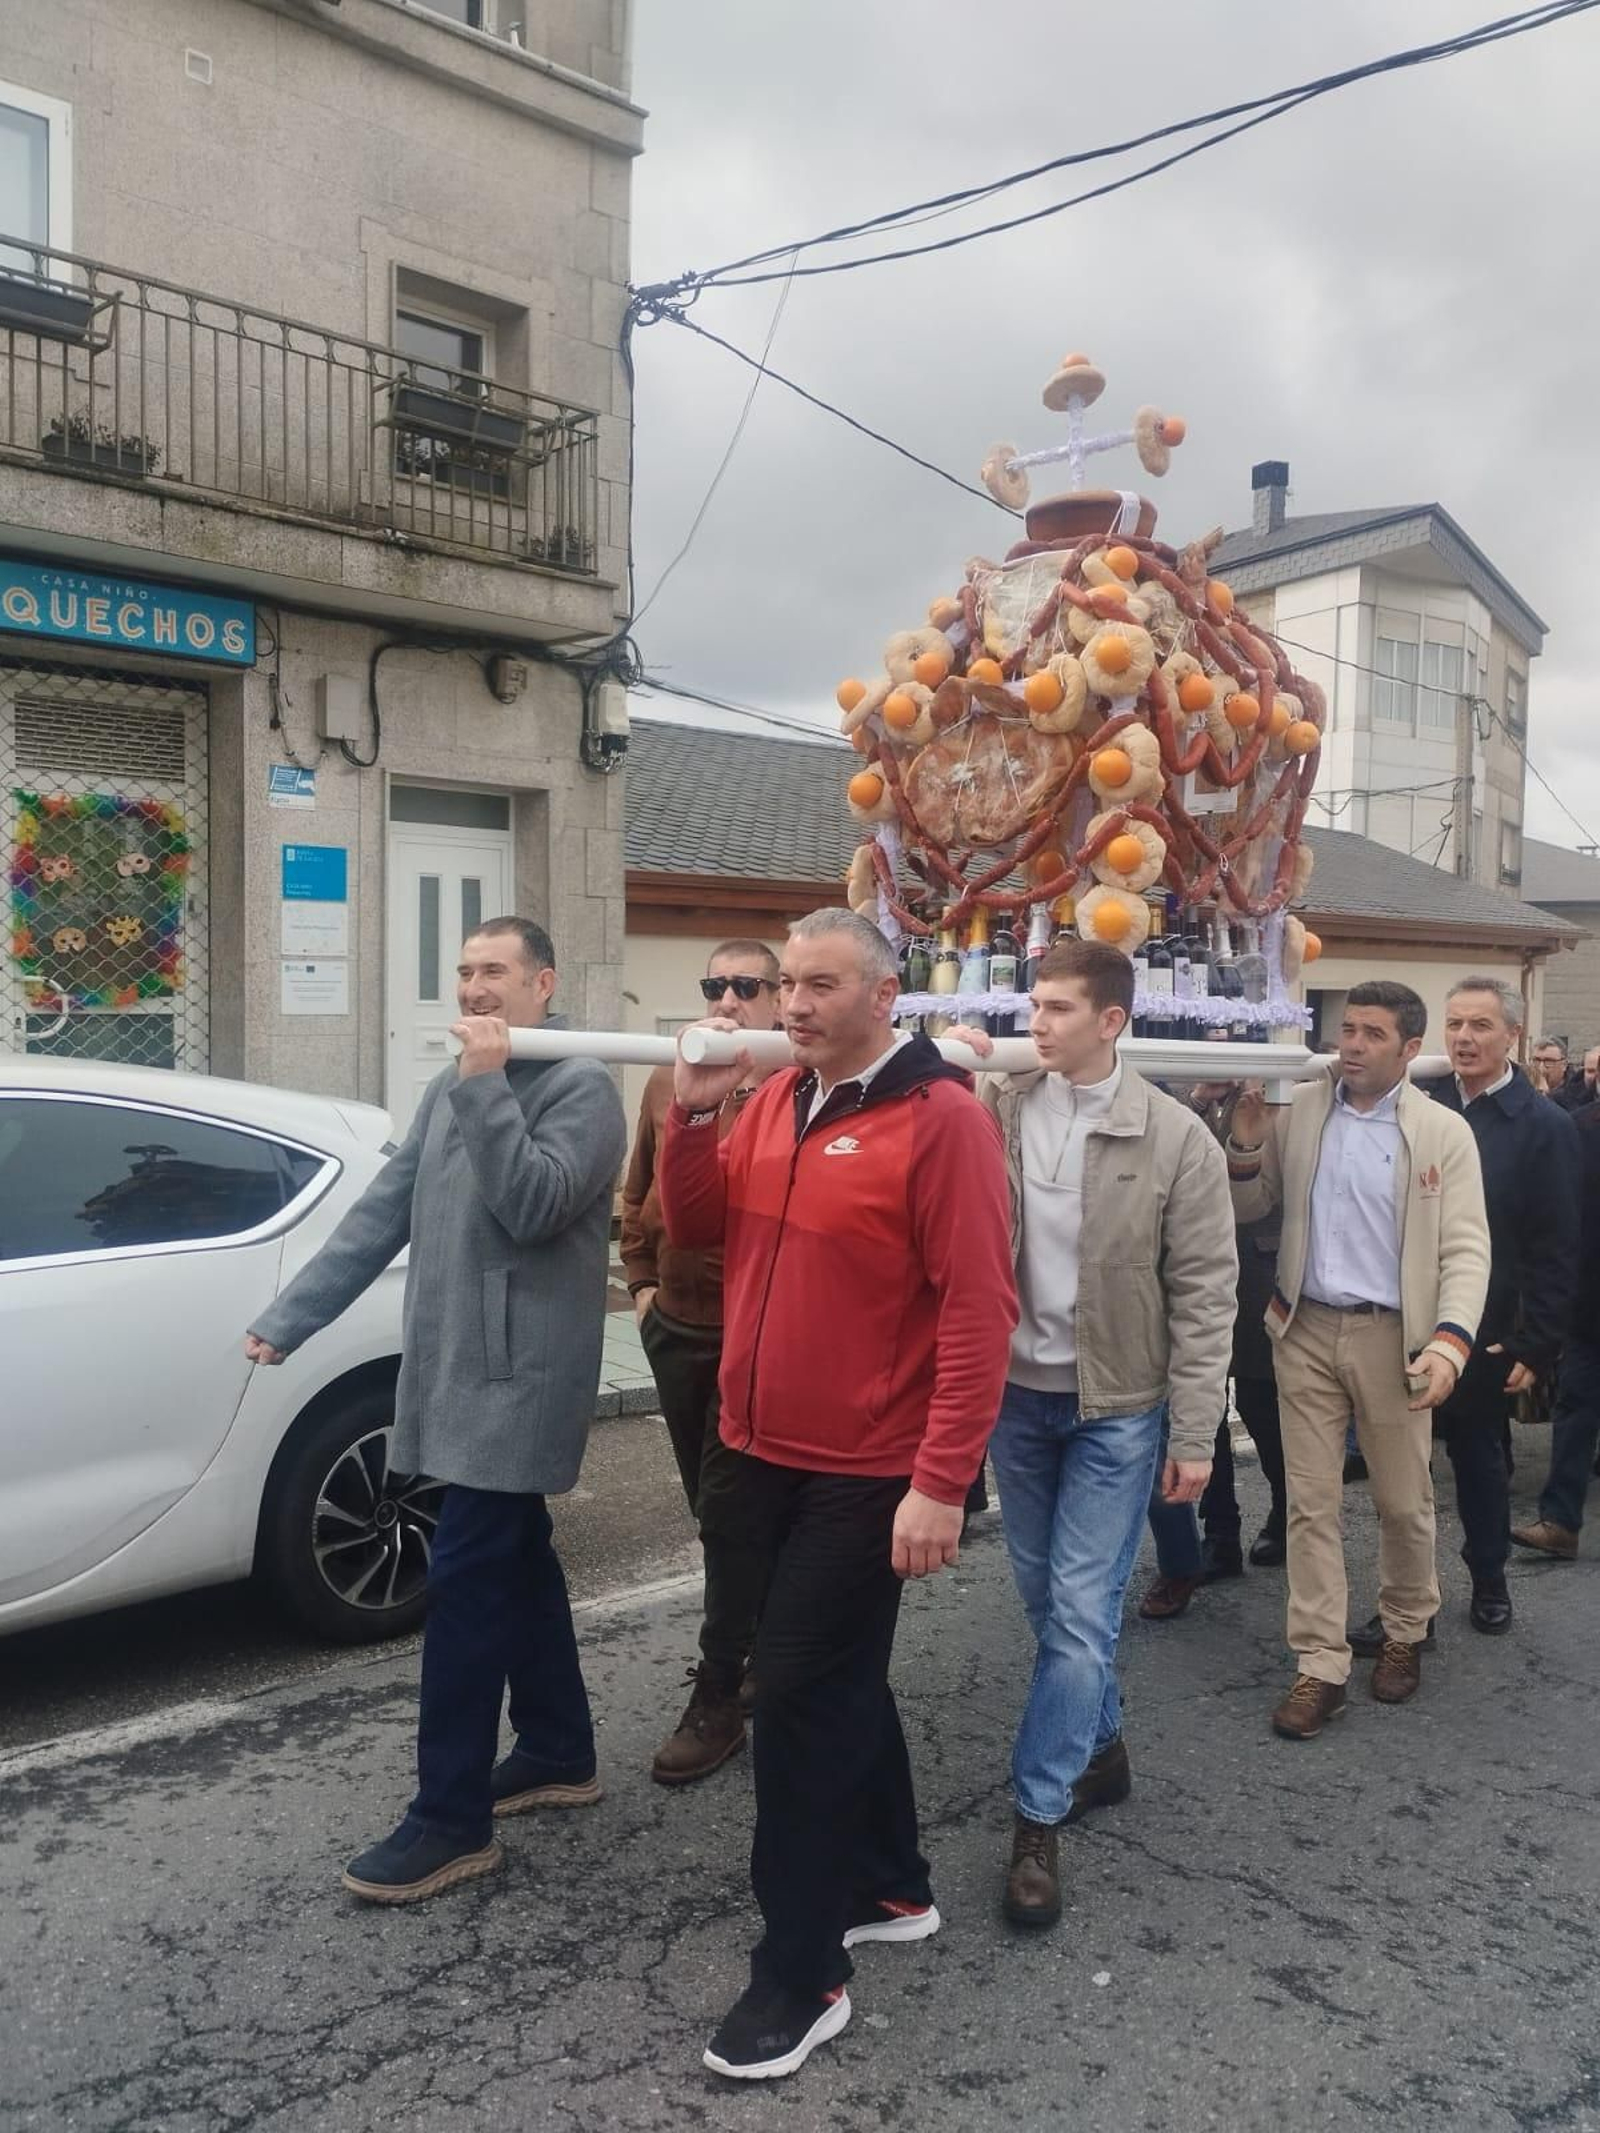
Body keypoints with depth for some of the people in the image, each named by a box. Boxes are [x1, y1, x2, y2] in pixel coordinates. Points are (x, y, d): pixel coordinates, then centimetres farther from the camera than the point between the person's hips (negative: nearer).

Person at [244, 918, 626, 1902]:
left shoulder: (581, 1087, -10)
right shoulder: (450, 1090, 14)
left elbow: (533, 1207, -23)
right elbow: (381, 1213, 13)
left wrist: (487, 1085, -23)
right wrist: (287, 1319, 9)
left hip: (519, 1378, -8)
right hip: (457, 1370, 8)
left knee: (465, 1582, -6)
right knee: (517, 1563, 16)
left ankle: (452, 1821, 4)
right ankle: (560, 1752, 31)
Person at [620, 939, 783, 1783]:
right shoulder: (667, 1080, 5)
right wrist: (642, 1280, 13)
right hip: (675, 1326, 6)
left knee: (731, 1515, 1)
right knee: (714, 1507, 18)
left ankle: (718, 1700, 14)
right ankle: (762, 1646, 38)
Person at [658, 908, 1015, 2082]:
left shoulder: (942, 1117, -16)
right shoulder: (777, 1100, 6)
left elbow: (978, 1312, -19)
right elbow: (696, 1226, 11)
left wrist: (942, 1482, -22)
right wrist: (693, 1111, -6)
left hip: (867, 1472, -7)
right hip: (772, 1453, 7)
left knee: (801, 1695, -1)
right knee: (840, 1677, 19)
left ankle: (800, 1973, 15)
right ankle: (891, 1884, 39)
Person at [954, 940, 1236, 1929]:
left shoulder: (1177, 1138, -11)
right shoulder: (996, 1108, -3)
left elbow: (1204, 1295, -8)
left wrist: (1194, 1436, -9)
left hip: (1117, 1405, -4)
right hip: (1018, 1392, 4)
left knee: (1080, 1612, -2)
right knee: (1046, 1599, 17)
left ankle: (1039, 1820, 11)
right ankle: (1102, 1747, 39)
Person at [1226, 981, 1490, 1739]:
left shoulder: (1444, 1131, -5)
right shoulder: (1297, 1108, 0)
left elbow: (1466, 1249, -8)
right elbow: (1247, 1210, 8)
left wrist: (1450, 1339, -22)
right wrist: (1245, 1147, -11)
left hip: (1392, 1336, -1)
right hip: (1306, 1330, 2)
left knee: (1403, 1503, 13)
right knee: (1311, 1503, 6)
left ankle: (1405, 1633, 38)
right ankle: (1320, 1668, 16)